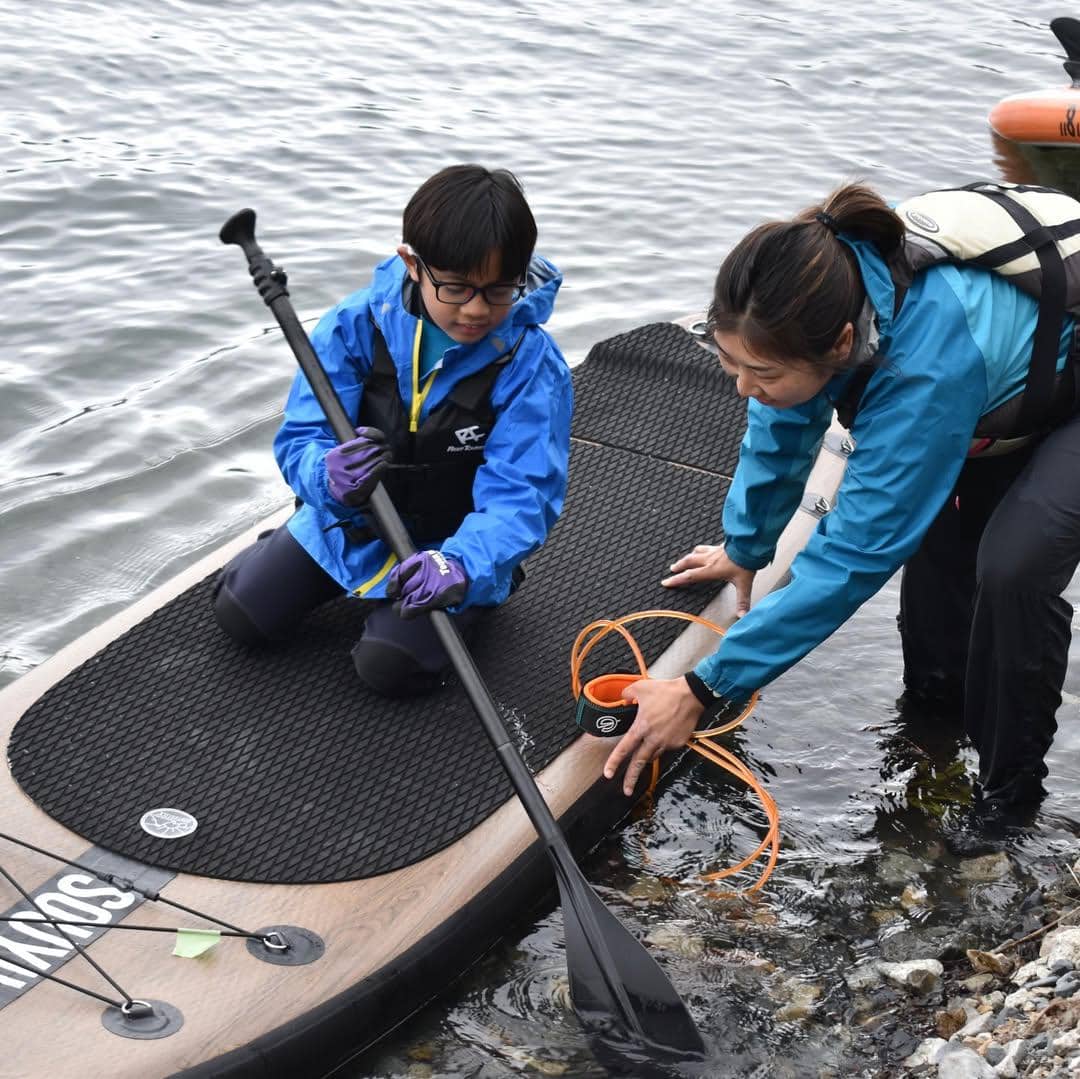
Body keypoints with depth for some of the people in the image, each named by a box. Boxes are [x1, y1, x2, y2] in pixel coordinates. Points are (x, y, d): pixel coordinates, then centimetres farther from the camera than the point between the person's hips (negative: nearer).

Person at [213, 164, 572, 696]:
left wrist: (462, 565, -50)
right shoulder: (356, 323, -19)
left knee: (389, 665, -18)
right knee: (240, 613, 1)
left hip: (454, 545, -3)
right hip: (351, 518, 3)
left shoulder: (531, 362, -25)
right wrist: (330, 476, -42)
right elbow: (301, 438, -16)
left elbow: (519, 494, -29)